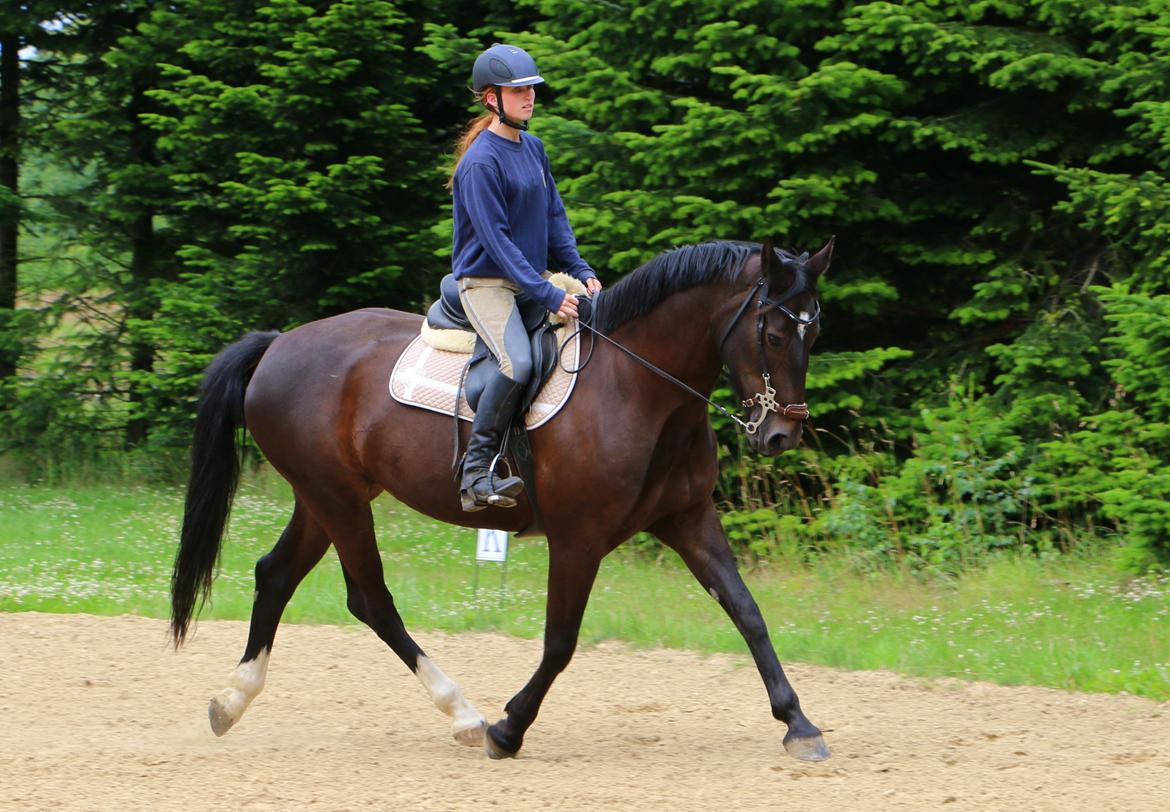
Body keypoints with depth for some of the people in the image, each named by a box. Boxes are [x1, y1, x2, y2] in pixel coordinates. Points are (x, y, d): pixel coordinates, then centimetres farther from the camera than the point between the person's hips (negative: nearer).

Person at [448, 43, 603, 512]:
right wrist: (547, 295, -23)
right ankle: (476, 471, -26)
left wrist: (580, 272, 1)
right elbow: (495, 240, -19)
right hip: (485, 282, -9)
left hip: (529, 283, 9)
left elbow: (554, 219, 17)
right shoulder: (481, 162, -15)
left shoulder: (533, 149, 12)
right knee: (518, 363, -32)